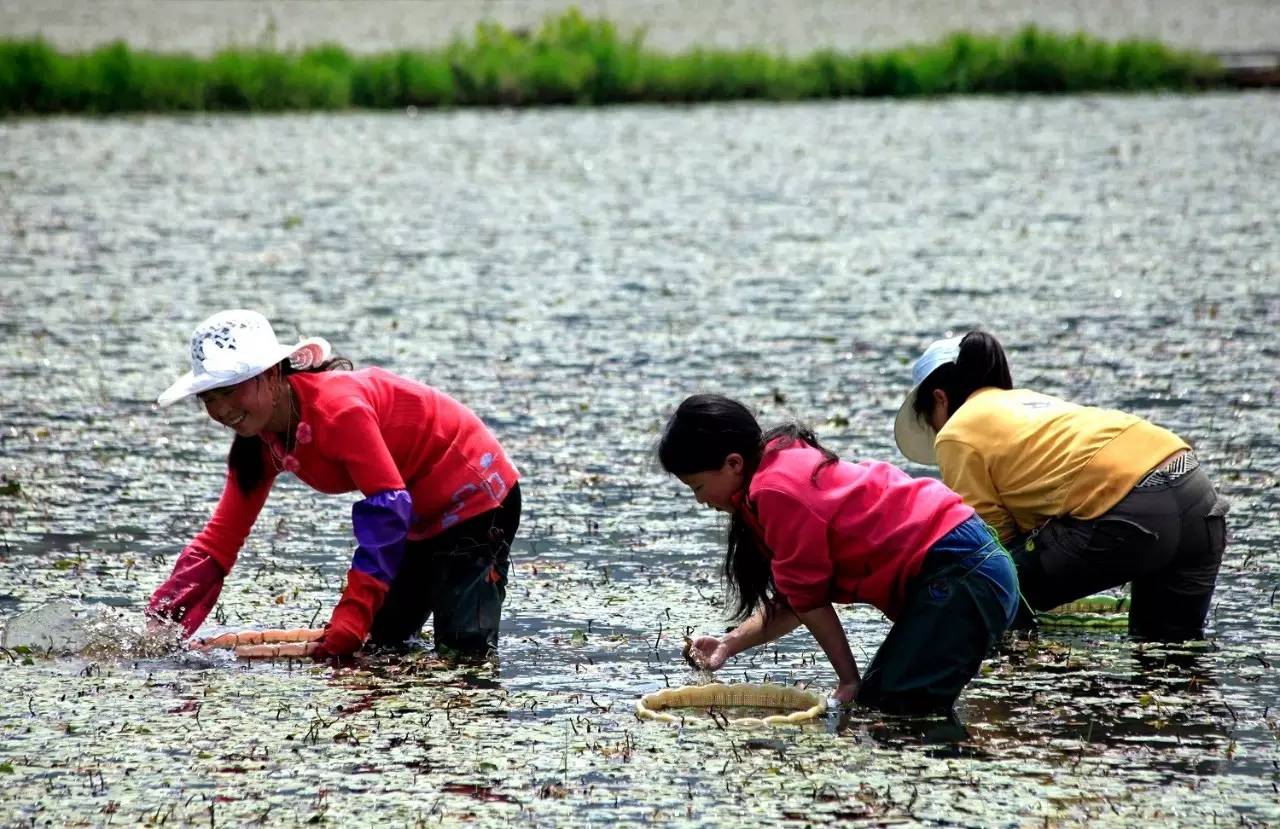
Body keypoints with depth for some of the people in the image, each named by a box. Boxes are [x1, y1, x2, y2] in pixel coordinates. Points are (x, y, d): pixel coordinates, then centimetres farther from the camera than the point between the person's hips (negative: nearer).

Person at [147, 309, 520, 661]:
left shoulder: (336, 408, -31)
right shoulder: (262, 441, -3)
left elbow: (389, 508, -34)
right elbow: (220, 536, -3)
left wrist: (352, 618, -39)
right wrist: (161, 625, -16)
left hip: (473, 495, -9)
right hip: (423, 520, 9)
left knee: (465, 645, -17)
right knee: (384, 639, 8)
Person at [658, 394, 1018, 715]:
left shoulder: (775, 490, -15)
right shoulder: (789, 465, 18)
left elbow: (809, 599, -8)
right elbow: (798, 600, 18)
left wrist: (850, 680, 0)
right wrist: (730, 643, 11)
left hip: (960, 575, -11)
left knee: (898, 714, -15)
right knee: (875, 704, 13)